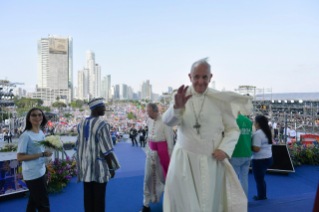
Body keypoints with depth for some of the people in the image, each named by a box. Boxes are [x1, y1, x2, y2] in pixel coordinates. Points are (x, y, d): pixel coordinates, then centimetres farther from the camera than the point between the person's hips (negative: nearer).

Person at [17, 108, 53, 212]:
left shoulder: (41, 133, 6)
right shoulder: (26, 136, -17)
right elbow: (19, 157, -19)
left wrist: (48, 151, -5)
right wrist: (42, 154, -22)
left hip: (41, 172, 8)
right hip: (33, 174, -8)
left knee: (33, 202, 21)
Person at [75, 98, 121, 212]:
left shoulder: (81, 124, 4)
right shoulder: (102, 125, -18)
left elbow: (78, 146, 10)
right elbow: (106, 150, -18)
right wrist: (111, 168, -8)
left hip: (86, 166, 6)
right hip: (99, 167, -6)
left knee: (88, 196, 14)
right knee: (99, 197, 7)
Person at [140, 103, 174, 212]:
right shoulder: (150, 120, 5)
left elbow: (169, 139, -12)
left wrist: (170, 155, -8)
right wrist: (148, 150, 16)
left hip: (162, 151, -6)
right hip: (151, 151, 6)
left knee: (164, 175, 11)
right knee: (148, 177, 8)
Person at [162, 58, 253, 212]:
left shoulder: (221, 100, -2)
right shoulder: (181, 96, -2)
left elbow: (233, 129, 5)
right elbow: (168, 121, -18)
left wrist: (225, 149, -13)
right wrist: (177, 107, -39)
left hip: (212, 161, 1)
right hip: (185, 160, 0)